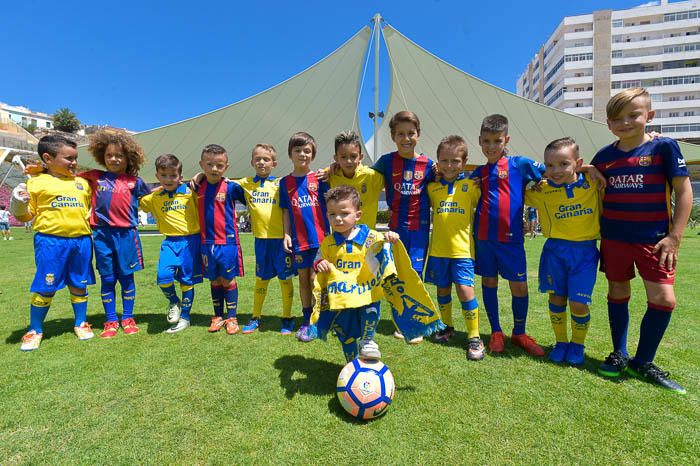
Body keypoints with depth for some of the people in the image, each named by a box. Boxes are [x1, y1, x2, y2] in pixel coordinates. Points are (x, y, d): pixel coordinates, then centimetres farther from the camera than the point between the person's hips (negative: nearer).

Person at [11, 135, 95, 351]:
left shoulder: (82, 183, 14)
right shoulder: (36, 182, 3)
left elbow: (92, 206, 29)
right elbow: (24, 216, 4)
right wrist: (18, 203, -13)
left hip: (81, 240, 4)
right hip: (51, 240, -3)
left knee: (79, 284, 11)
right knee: (45, 287, 2)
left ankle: (80, 323, 26)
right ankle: (35, 330, 20)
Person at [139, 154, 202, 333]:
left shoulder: (190, 193, -3)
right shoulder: (154, 197, 7)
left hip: (190, 240, -2)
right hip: (170, 241, 2)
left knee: (187, 281, 5)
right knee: (163, 276, -16)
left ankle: (185, 318, 21)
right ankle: (173, 302, 17)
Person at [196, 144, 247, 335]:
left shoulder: (231, 187, -7)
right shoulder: (198, 187, 3)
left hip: (228, 242, -3)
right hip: (207, 242, 4)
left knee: (228, 280, 6)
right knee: (214, 281, 15)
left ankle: (232, 318, 20)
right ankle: (218, 316, 29)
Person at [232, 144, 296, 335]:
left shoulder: (280, 184, 0)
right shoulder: (245, 183, 8)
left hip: (281, 238, -2)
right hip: (261, 238, 3)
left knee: (285, 278, 6)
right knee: (261, 279, 14)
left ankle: (287, 318, 19)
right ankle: (256, 317, 28)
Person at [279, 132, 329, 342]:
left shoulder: (319, 178, 1)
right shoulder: (285, 182, 7)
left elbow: (329, 204, 1)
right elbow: (286, 211, 10)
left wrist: (329, 231, -8)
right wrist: (286, 234, 2)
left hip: (319, 237, -2)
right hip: (298, 239, 2)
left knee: (315, 279, -1)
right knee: (303, 279, 11)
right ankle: (306, 319, 26)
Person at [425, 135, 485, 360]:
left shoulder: (471, 185, -3)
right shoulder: (432, 187, 5)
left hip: (462, 249, -3)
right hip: (438, 249, 3)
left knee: (465, 290, -11)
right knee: (443, 289, 14)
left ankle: (474, 337, 5)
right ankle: (447, 327, 34)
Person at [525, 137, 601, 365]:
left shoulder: (594, 183, -6)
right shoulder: (542, 191, -4)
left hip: (585, 251, -1)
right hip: (555, 250, 1)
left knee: (578, 303, -1)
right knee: (556, 298, 9)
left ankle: (577, 345, 25)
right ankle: (561, 342, 29)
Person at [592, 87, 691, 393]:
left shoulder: (664, 147, -4)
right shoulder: (604, 156, 3)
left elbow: (684, 191, -5)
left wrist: (674, 236, -10)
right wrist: (596, 234, 6)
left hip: (654, 238, -2)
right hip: (614, 238, 3)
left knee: (664, 299, -4)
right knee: (618, 294, 11)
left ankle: (642, 362, 14)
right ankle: (619, 355, 26)